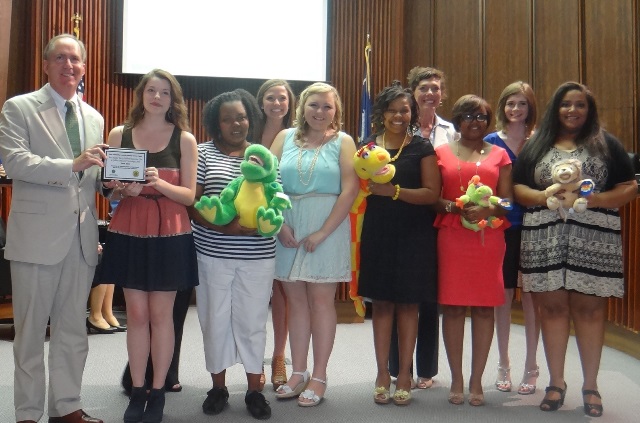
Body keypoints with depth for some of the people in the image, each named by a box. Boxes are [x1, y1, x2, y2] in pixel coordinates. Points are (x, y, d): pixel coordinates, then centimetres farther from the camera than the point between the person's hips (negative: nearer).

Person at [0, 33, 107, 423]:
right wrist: (73, 165, -26)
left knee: (73, 330, 13)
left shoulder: (94, 117, 14)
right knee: (32, 331, 6)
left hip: (82, 237, 5)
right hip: (38, 235, -5)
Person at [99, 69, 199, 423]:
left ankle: (157, 393, 14)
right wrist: (123, 190, -13)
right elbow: (109, 191, 9)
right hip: (128, 233, 2)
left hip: (169, 235, -1)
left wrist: (159, 183, -19)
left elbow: (189, 195, -1)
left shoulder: (184, 139, 1)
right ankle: (137, 392, 17)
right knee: (136, 314, 6)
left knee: (161, 315, 3)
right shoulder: (119, 134, 6)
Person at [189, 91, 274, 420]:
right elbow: (191, 204, -4)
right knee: (215, 319, 8)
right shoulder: (203, 153, 2)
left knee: (252, 320, 7)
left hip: (257, 255, 1)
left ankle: (254, 389, 20)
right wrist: (224, 225, -18)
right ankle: (218, 387, 24)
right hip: (213, 253, -1)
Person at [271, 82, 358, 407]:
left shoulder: (342, 142, 2)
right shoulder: (285, 138, 10)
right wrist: (278, 224, -8)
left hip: (327, 227, -3)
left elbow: (350, 189, -7)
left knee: (321, 300, 2)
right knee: (296, 300, 8)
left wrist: (322, 232, -13)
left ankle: (319, 376, 12)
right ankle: (298, 372, 20)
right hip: (288, 228, 3)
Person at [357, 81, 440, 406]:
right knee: (381, 302, 5)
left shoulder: (422, 148, 1)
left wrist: (395, 191, -19)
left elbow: (432, 193, -8)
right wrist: (369, 180, -10)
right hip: (378, 232, 2)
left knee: (408, 303, 3)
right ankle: (383, 373, 15)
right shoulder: (368, 147, 9)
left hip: (413, 234, -2)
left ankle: (404, 374, 15)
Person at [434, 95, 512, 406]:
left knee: (485, 308, 1)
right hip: (451, 237, -1)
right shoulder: (442, 153, 10)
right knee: (453, 307, -1)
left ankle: (476, 380, 12)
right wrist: (456, 207, -14)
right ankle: (456, 379, 11)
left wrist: (488, 210, -12)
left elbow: (507, 201, 8)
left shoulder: (499, 154, 12)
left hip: (489, 238, 1)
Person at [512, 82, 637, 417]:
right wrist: (546, 196, -12)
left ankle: (590, 386, 14)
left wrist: (596, 199, -13)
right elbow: (517, 188, 7)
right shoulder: (536, 145, 12)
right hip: (545, 240, 1)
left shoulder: (607, 144, 8)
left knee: (589, 309, 2)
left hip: (594, 240, -1)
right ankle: (556, 383, 16)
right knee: (553, 308, 3)